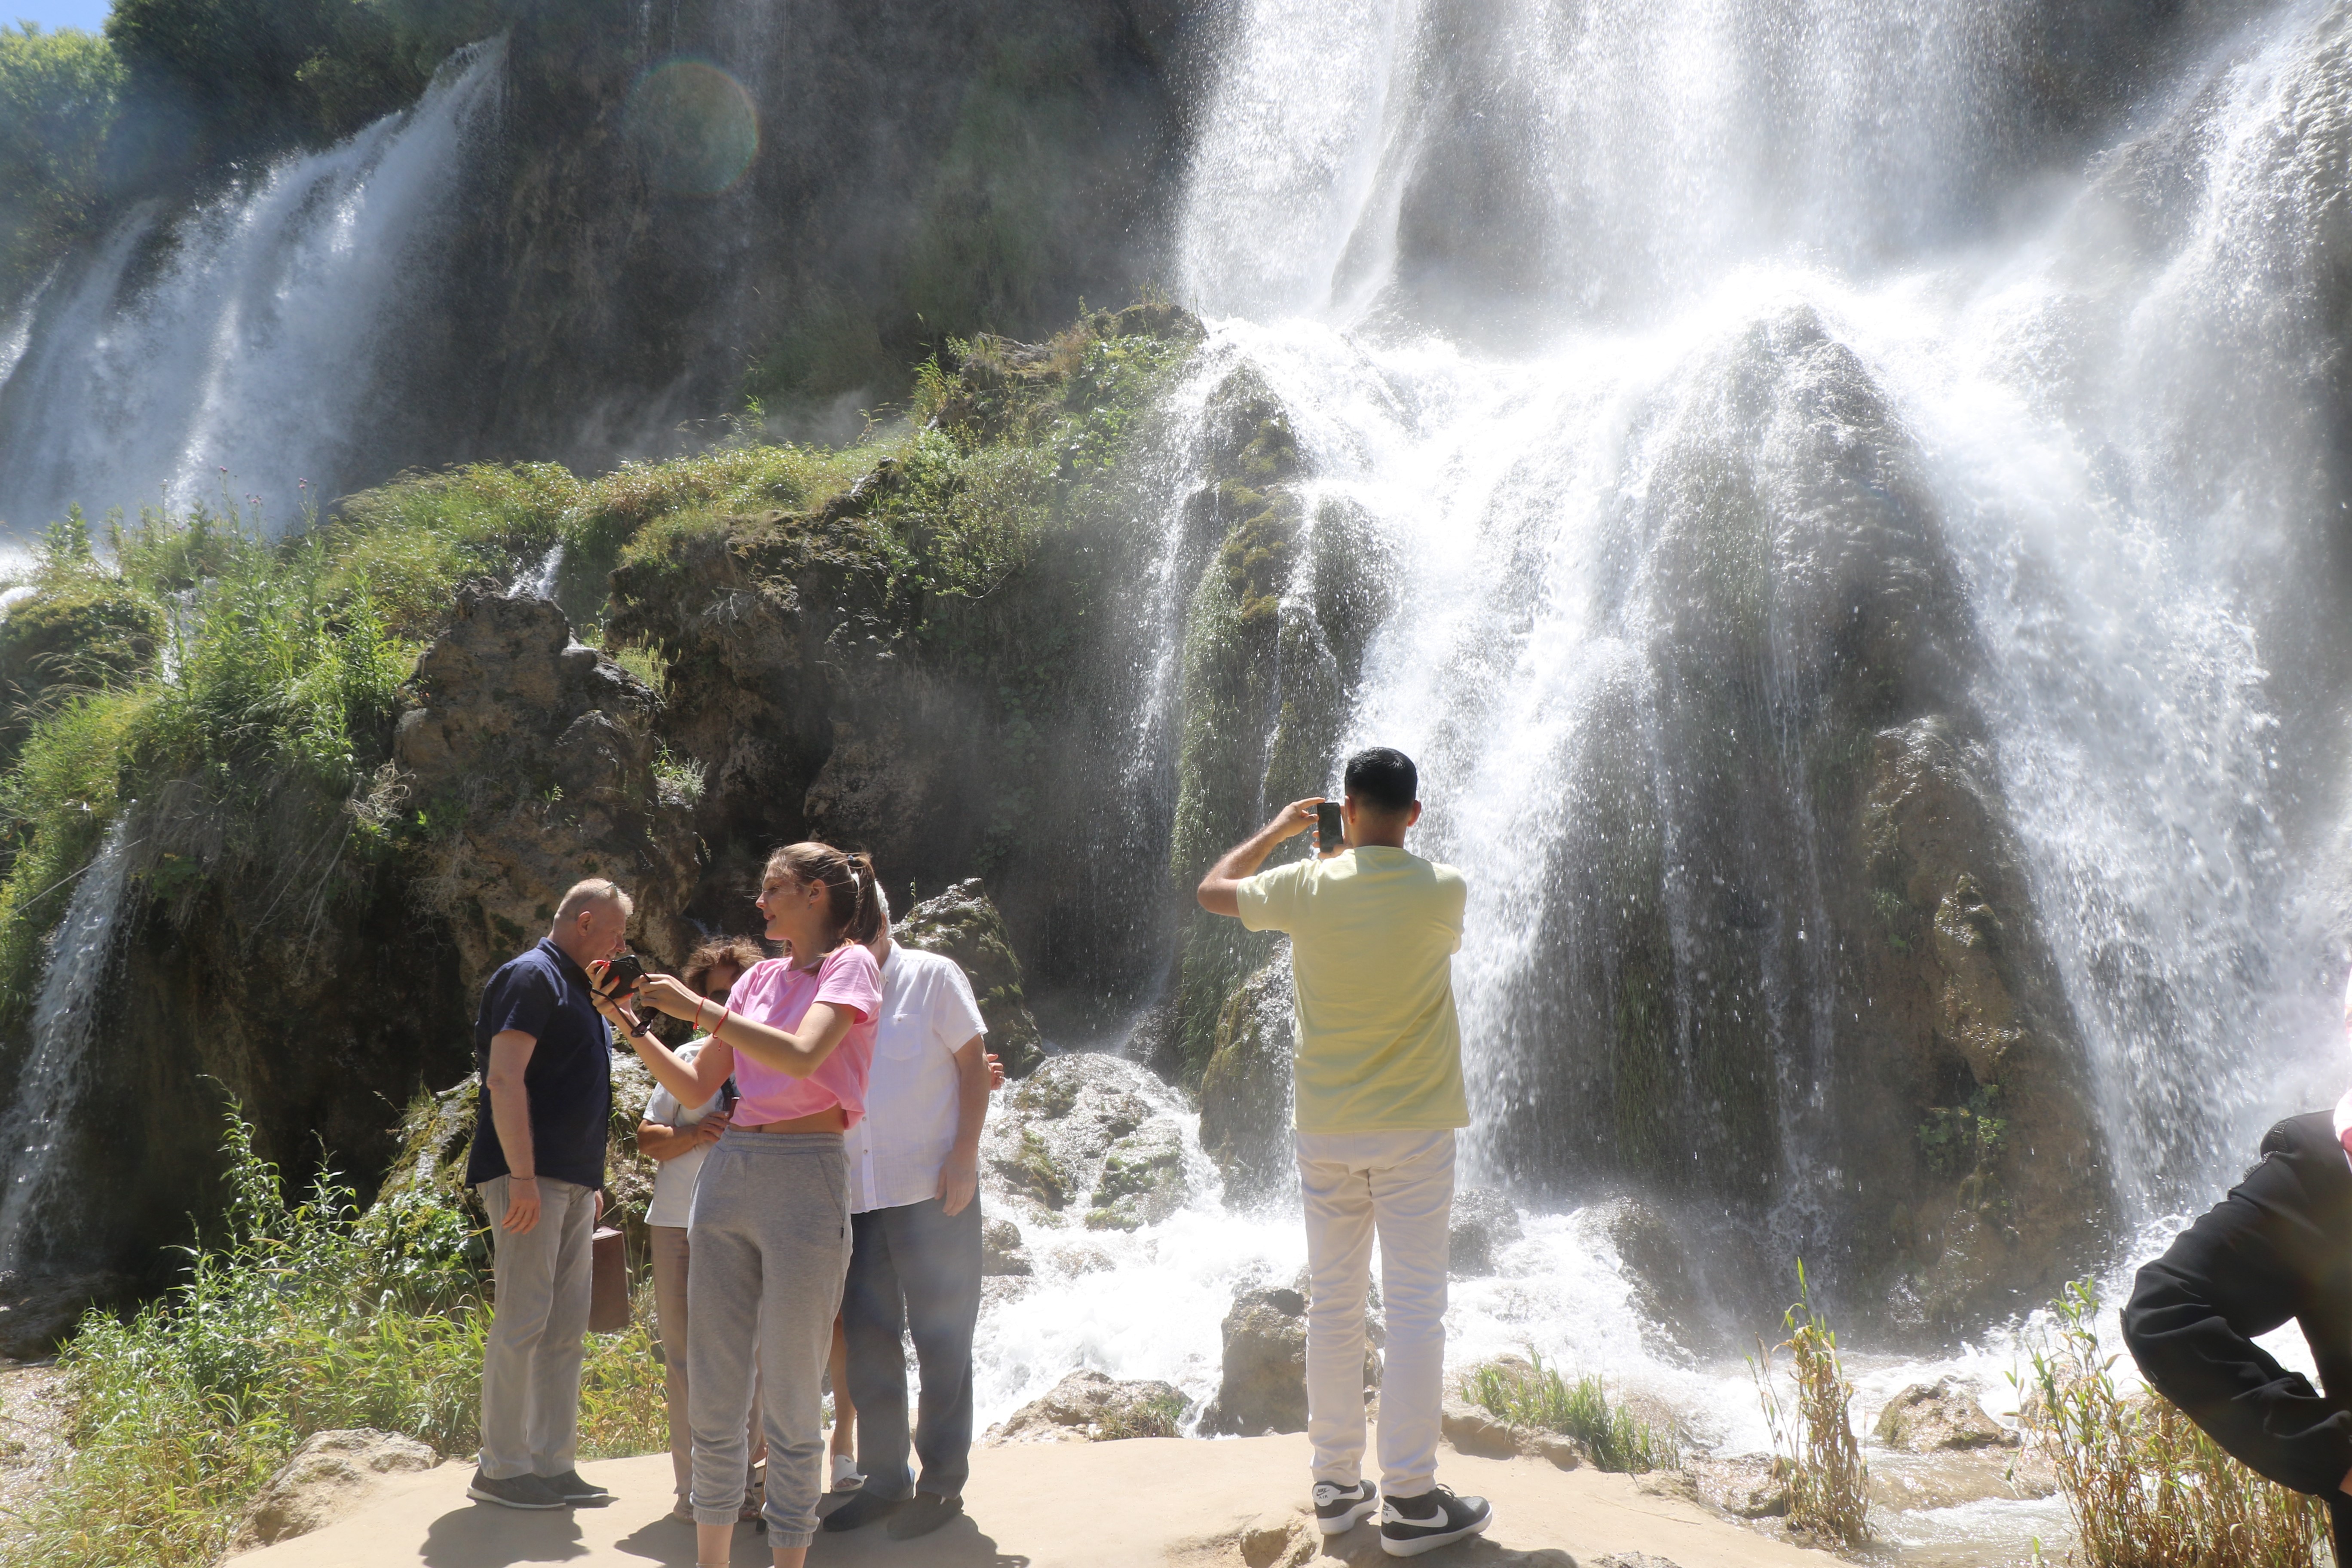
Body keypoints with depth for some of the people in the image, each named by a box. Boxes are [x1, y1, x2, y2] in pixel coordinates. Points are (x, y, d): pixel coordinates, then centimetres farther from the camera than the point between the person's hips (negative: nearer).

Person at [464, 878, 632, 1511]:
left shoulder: (576, 989, 22)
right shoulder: (532, 976, -7)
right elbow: (505, 1079, -17)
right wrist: (522, 1176, -22)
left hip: (573, 1184, 10)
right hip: (530, 1178, -10)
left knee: (566, 1328, 9)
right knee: (522, 1322, -6)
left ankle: (554, 1465, 15)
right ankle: (501, 1468, 2)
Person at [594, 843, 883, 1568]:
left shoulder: (851, 964, -2)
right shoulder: (760, 977, 16)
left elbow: (801, 1057, -20)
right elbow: (696, 1089, 17)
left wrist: (696, 1007, -15)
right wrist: (632, 1026, 7)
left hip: (804, 1179, -6)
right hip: (727, 1174, 7)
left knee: (790, 1400, -1)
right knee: (713, 1392, 9)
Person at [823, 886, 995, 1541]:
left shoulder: (932, 977, 0)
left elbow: (974, 1066, -3)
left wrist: (965, 1157, -12)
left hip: (932, 1190, -4)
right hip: (855, 1194, 5)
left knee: (941, 1338, 3)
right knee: (867, 1337, 9)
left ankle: (942, 1482, 14)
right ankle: (885, 1479, 22)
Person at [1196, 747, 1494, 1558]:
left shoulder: (1306, 887, -6)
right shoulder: (1443, 890, -9)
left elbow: (1212, 890, 13)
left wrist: (1277, 830, 25)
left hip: (1326, 1132, 2)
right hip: (1414, 1129, -2)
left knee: (1333, 1304, 10)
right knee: (1415, 1308, 1)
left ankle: (1336, 1485, 19)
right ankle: (1410, 1500, 2)